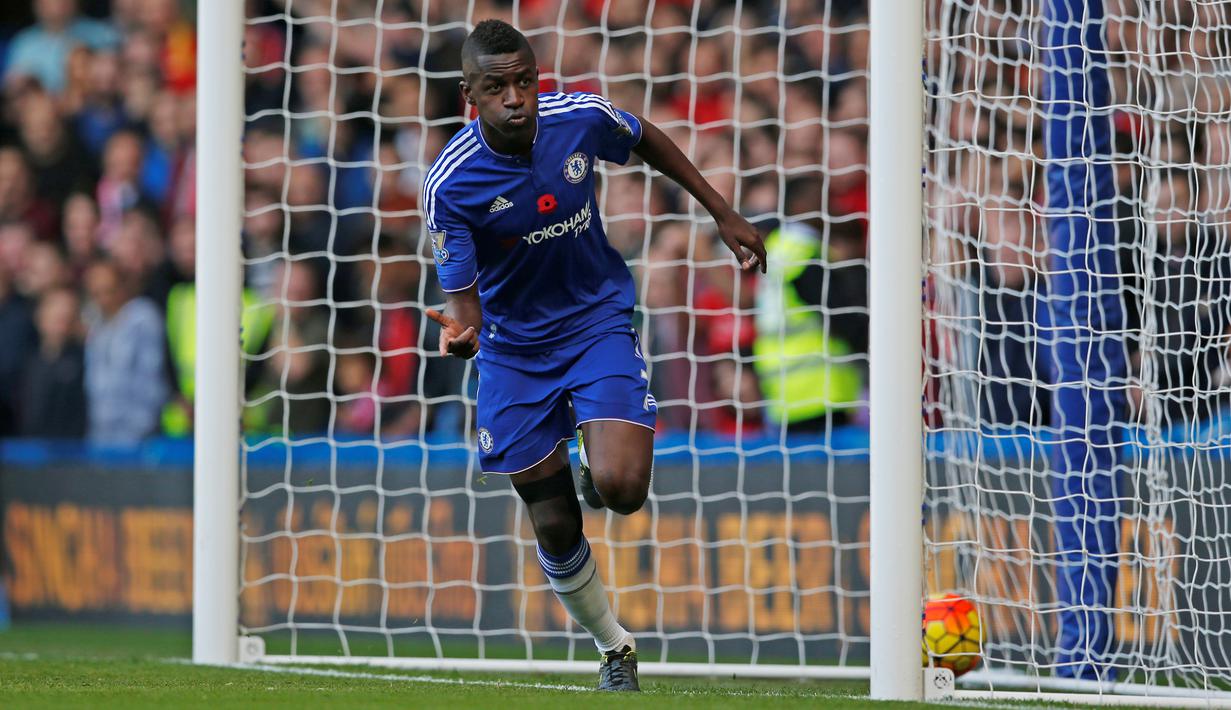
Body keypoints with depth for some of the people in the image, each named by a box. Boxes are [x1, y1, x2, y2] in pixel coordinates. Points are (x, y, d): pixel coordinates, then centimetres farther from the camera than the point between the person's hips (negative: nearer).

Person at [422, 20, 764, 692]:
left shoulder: (580, 118, -16)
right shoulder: (450, 183, -22)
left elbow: (646, 139, 7)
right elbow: (462, 290, -19)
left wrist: (722, 212, 11)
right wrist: (462, 328, -43)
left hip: (598, 320, 0)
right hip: (515, 348, 0)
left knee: (619, 489, -23)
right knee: (554, 528, 5)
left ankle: (595, 469, 16)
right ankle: (615, 649, 31)